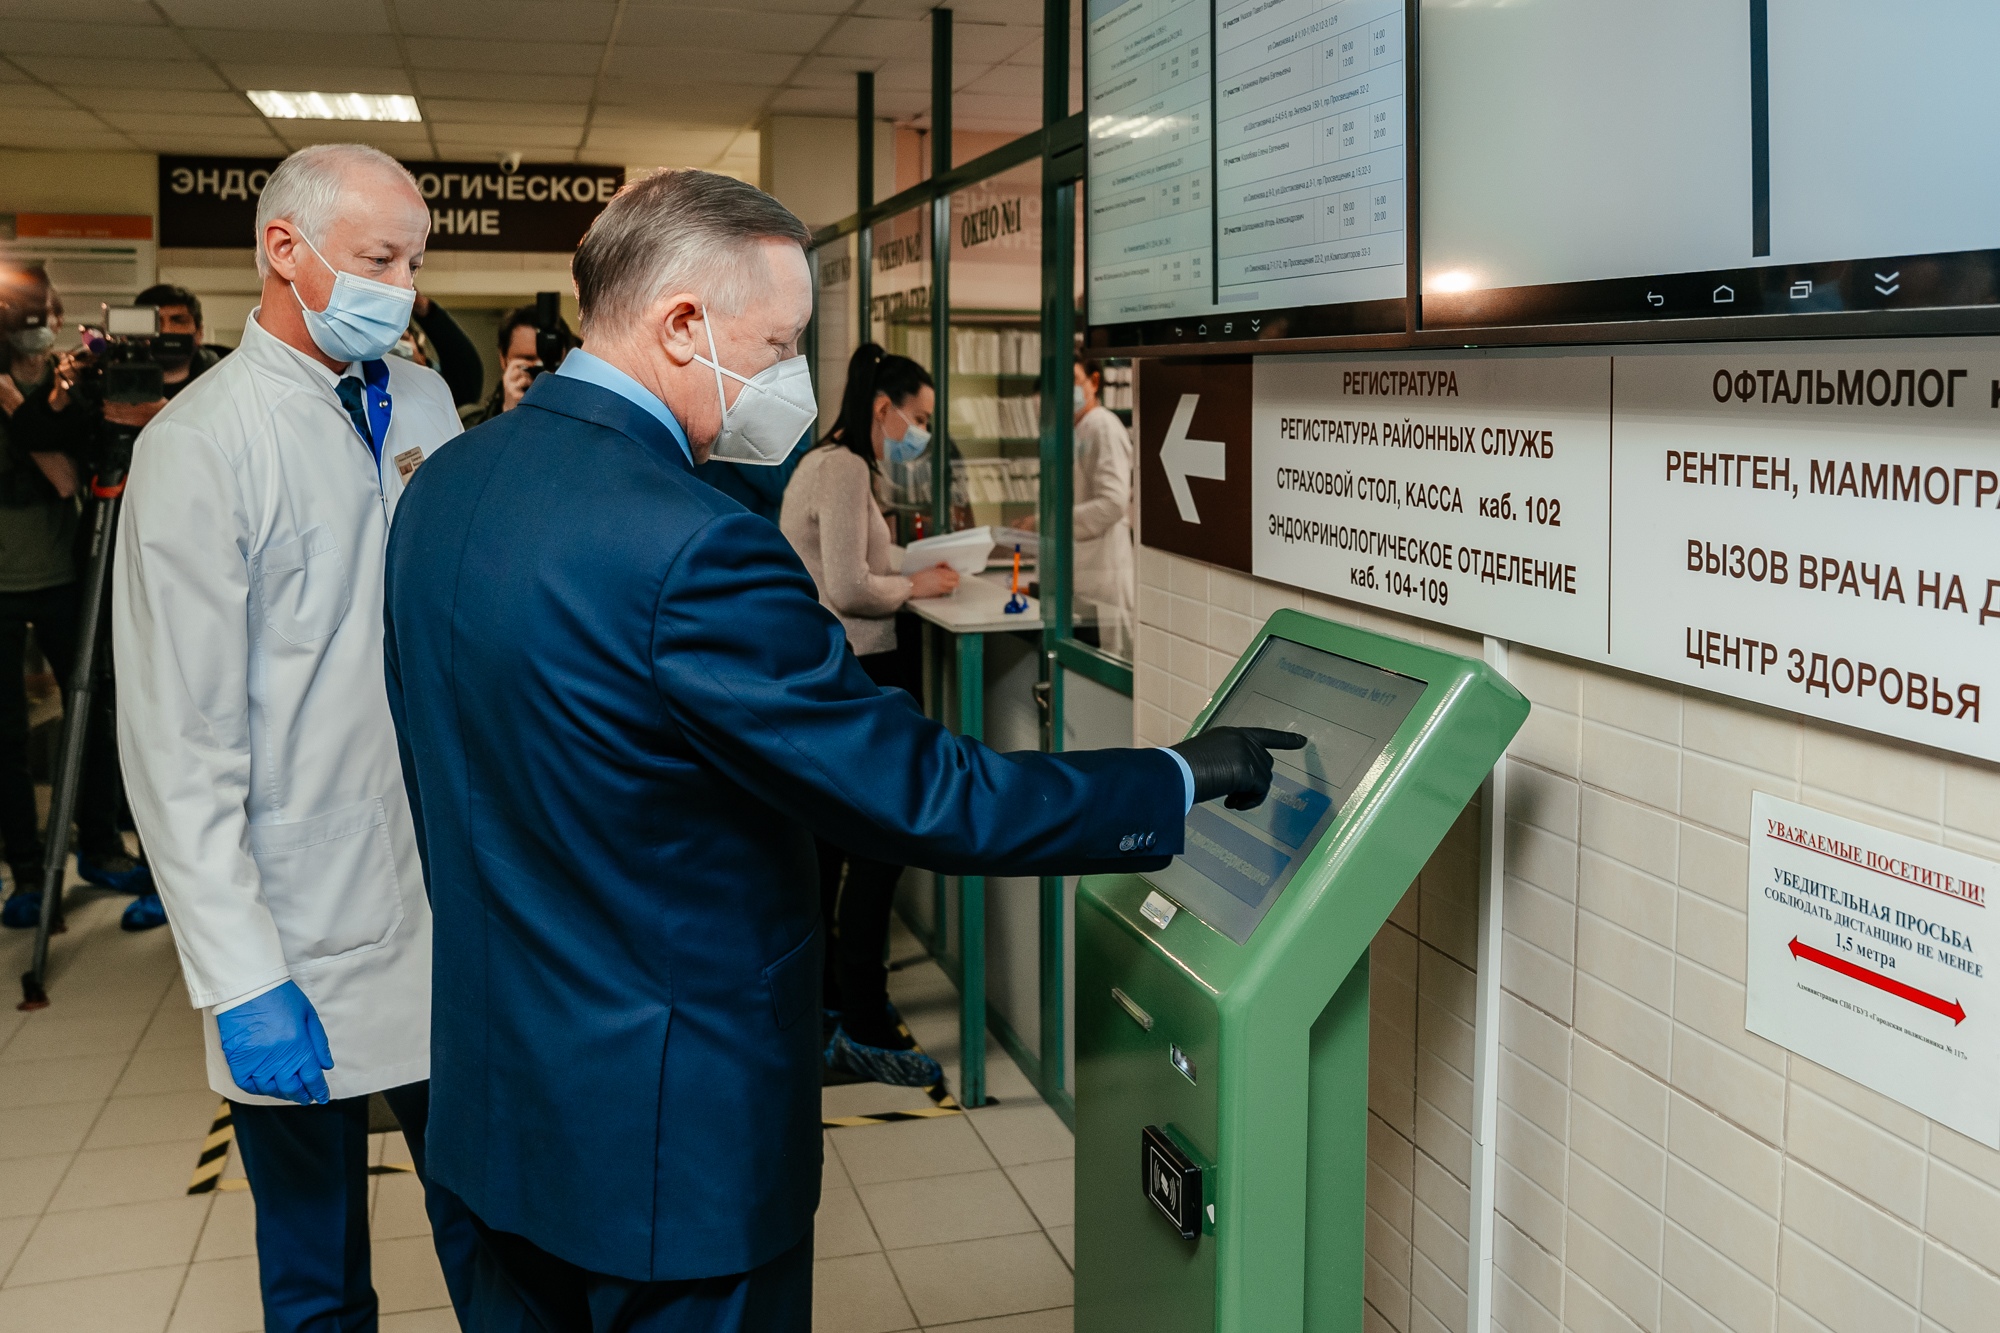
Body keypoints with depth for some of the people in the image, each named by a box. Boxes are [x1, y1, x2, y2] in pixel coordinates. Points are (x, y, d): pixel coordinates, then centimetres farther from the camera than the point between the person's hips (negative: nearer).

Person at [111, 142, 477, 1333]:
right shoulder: (202, 444, -11)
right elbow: (180, 745, -13)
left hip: (455, 918, 5)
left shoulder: (426, 404, 6)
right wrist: (243, 979, -16)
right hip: (305, 953, -4)